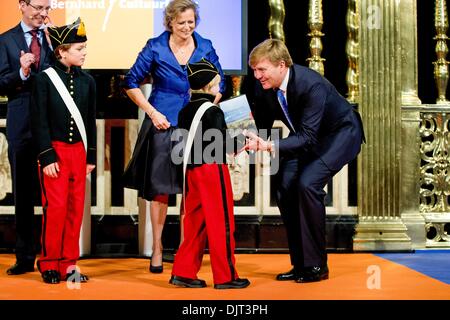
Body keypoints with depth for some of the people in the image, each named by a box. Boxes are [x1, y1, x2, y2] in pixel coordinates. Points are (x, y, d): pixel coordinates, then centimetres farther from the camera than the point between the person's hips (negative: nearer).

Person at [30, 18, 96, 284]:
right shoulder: (44, 79, -7)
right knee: (56, 207, -5)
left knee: (76, 207, 5)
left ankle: (69, 264, 15)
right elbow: (40, 121, -8)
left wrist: (91, 156, 10)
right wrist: (47, 157, -12)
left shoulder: (87, 81, 7)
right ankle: (50, 265, 10)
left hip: (79, 150, 5)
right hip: (54, 150, -4)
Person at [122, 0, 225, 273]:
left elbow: (219, 84, 13)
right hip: (162, 124, -2)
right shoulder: (156, 47, -3)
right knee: (160, 187, 2)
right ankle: (157, 249, 12)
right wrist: (152, 112, -6)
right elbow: (132, 82, 2)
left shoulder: (205, 48, 3)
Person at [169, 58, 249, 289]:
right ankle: (225, 277, 7)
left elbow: (184, 143, 13)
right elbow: (221, 144, -17)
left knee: (195, 223, 12)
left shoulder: (185, 112, 10)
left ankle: (183, 272, 11)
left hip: (192, 170, 8)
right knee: (221, 223, 1)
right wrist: (241, 143, -2)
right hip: (213, 169, -7)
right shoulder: (213, 111, -12)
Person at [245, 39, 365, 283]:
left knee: (308, 183, -25)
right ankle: (300, 264, 8)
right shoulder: (263, 86, -14)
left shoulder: (311, 84, -35)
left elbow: (308, 138, -37)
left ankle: (316, 265, -13)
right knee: (285, 187, -5)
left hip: (339, 134, -8)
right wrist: (252, 141, -25)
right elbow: (262, 125, -2)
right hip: (306, 135, 8)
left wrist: (270, 146, -49)